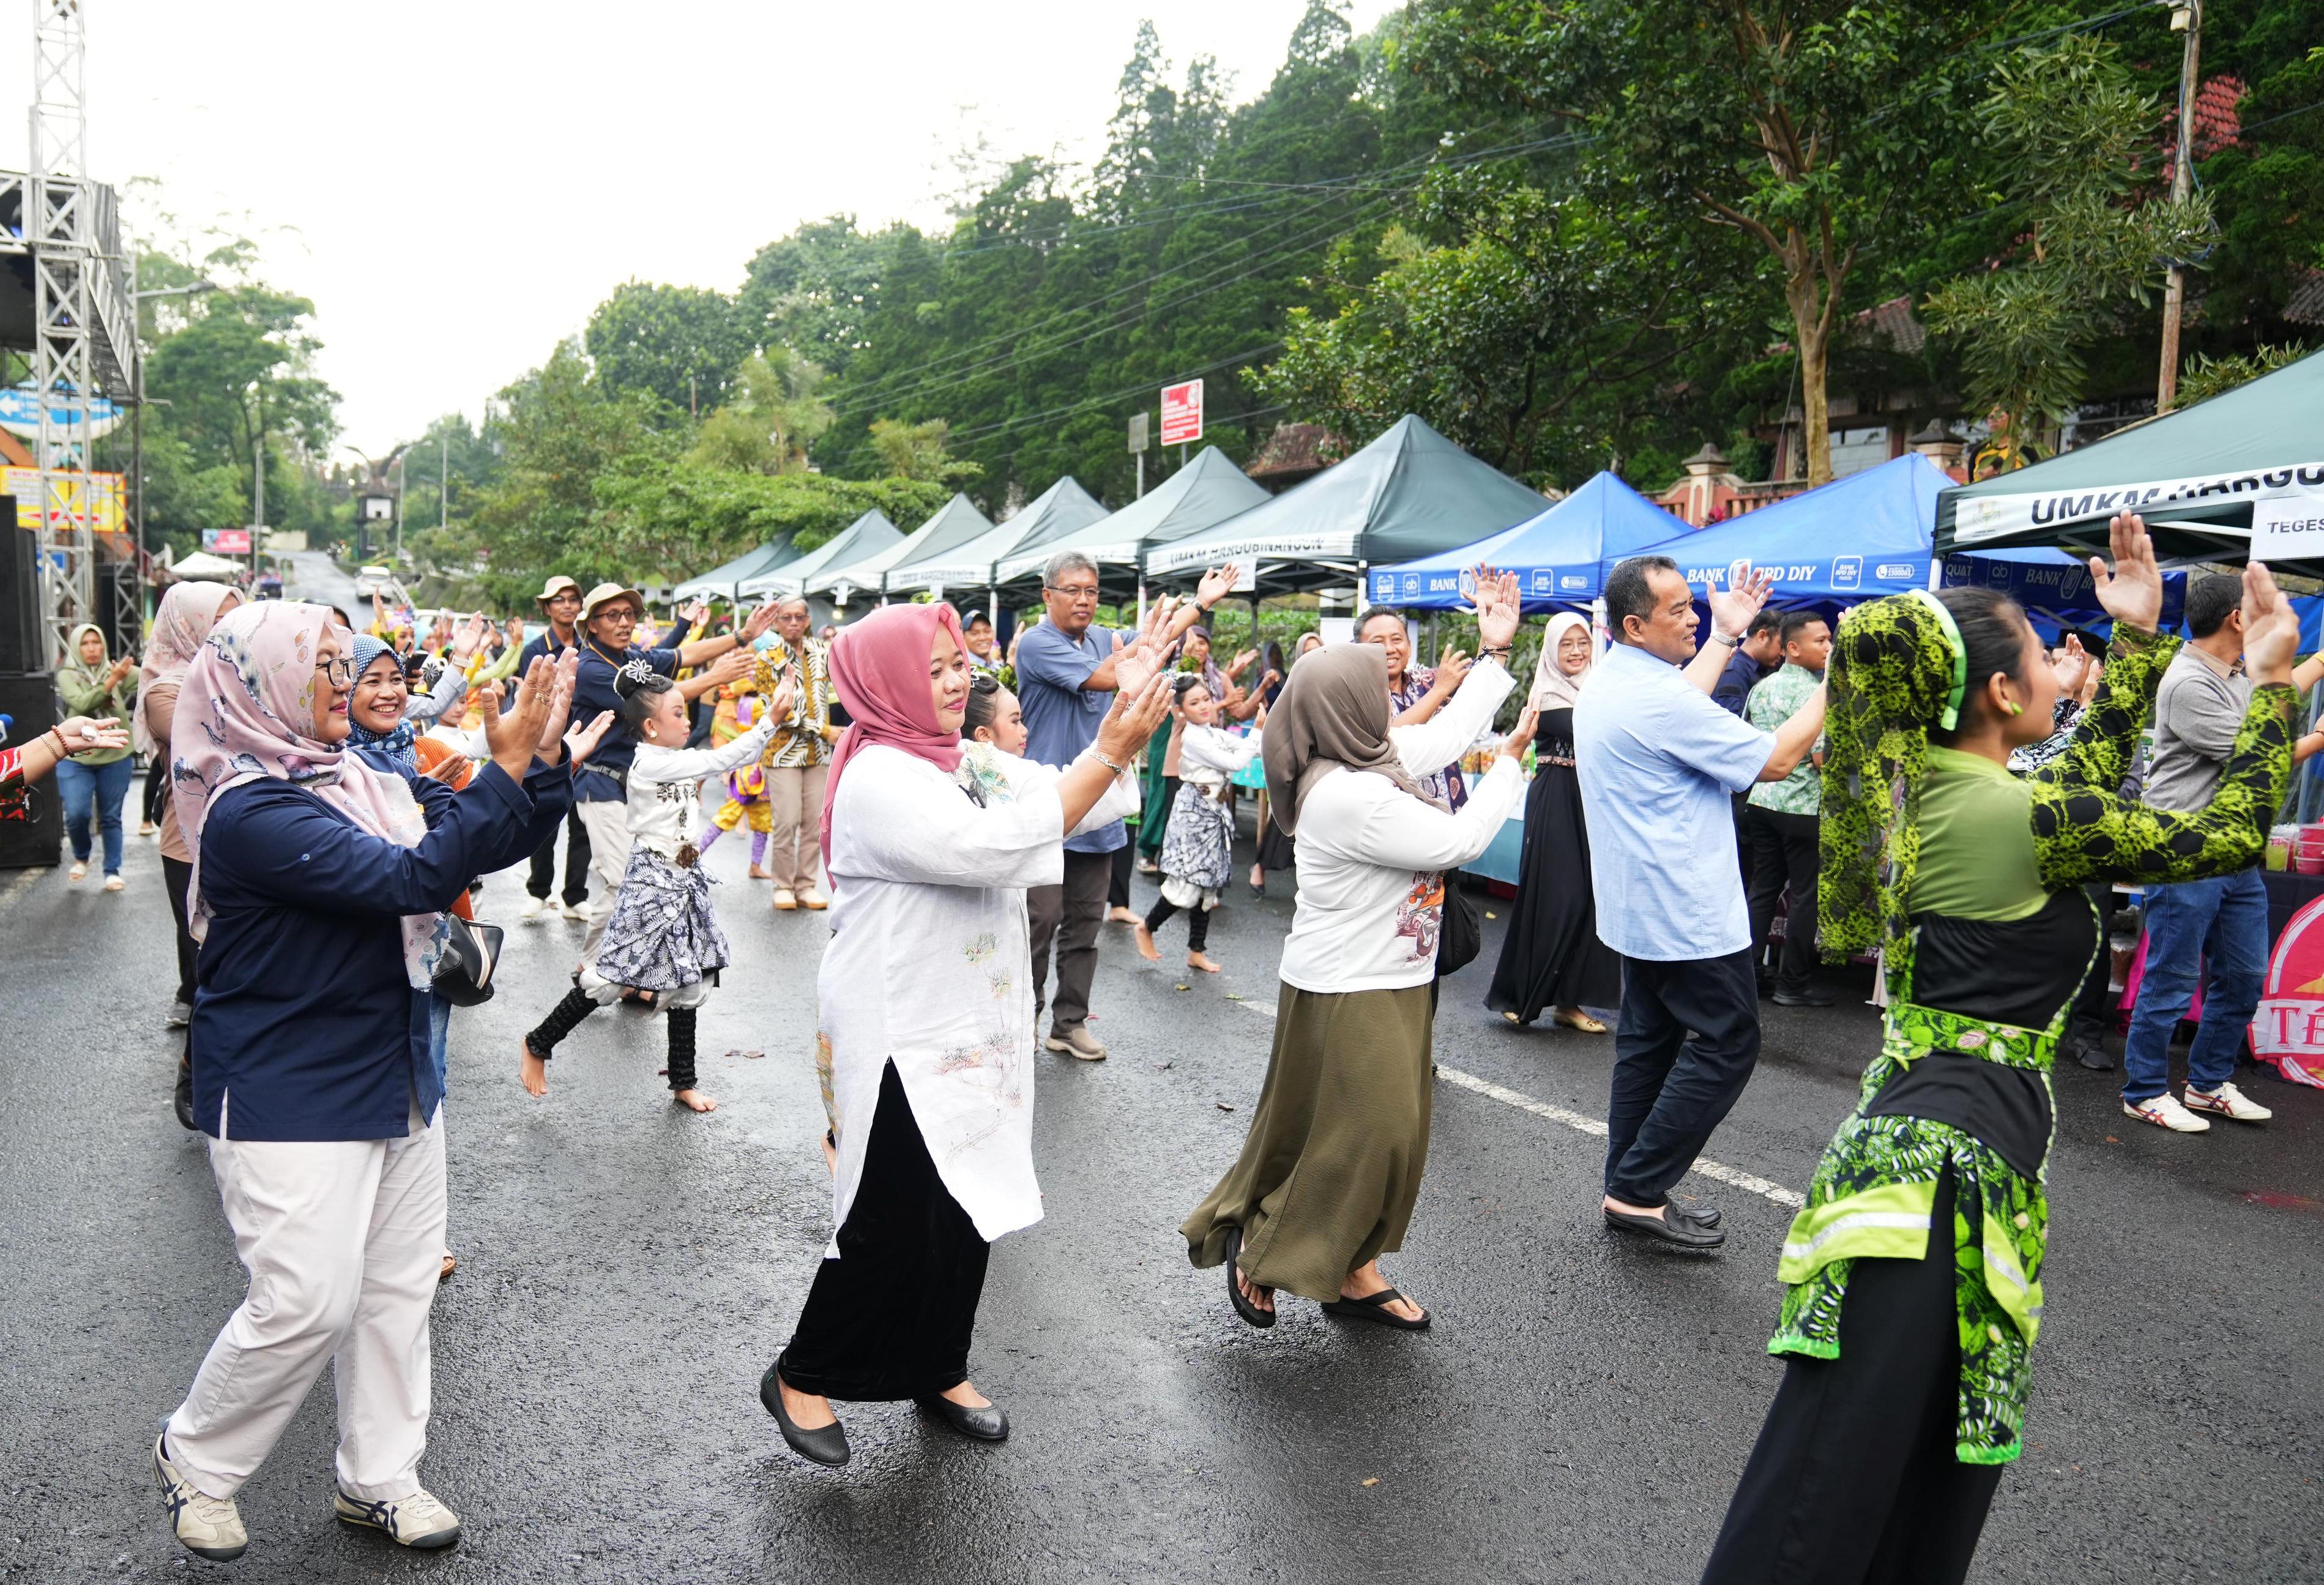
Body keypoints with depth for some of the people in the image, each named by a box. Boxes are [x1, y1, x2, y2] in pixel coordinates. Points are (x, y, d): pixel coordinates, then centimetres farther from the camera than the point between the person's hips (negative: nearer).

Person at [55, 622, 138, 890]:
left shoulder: (117, 671, 1)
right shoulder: (67, 675, -2)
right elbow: (82, 703, -19)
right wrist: (112, 680, -28)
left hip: (115, 757, 1)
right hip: (76, 758, -1)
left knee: (111, 817, 7)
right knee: (77, 814, -9)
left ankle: (112, 871, 19)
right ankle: (81, 857, 20)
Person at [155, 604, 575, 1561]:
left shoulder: (364, 782, 5)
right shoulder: (250, 811, -20)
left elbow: (485, 844, 7)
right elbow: (405, 878, -30)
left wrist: (541, 761, -10)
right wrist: (507, 768, -29)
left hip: (396, 1077, 8)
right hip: (288, 1098, -8)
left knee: (399, 1287, 13)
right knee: (306, 1302, -5)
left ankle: (377, 1479, 28)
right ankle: (193, 1460, 23)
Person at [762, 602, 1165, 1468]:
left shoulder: (959, 764, 9)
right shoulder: (878, 779, -19)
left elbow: (1086, 803, 6)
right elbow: (995, 847, -31)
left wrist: (1126, 704, -8)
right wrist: (1112, 750, -31)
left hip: (971, 1029, 9)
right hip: (904, 1042, -8)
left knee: (967, 1209, 16)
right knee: (894, 1226, 1)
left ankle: (938, 1369, 33)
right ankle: (802, 1377, 22)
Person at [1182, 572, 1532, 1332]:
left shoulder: (1374, 760, 3)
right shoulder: (1347, 796, -27)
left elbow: (1450, 731, 18)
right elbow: (1458, 842, -21)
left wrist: (1495, 653, 19)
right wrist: (1511, 761, -7)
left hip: (1389, 983, 10)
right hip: (1348, 992, -10)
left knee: (1391, 1133, 15)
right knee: (1353, 1138, -2)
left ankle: (1349, 1269, 25)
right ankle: (1259, 1251, 15)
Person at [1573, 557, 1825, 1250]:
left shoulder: (1604, 686, 6)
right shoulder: (1653, 695, -24)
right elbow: (1775, 759, -18)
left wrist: (1725, 637, 30)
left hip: (1637, 903, 10)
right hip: (1687, 911, -10)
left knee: (1648, 1039, 15)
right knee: (1727, 1043, 0)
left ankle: (1631, 1192, 21)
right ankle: (1638, 1191, 1)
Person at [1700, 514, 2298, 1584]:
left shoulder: (1924, 785, 9)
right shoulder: (2022, 815, -13)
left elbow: (2092, 772, 26)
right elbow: (2226, 837, -2)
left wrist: (2138, 636, 24)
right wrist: (2270, 681, 9)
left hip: (1918, 1131, 9)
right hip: (1949, 1165, -9)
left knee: (1934, 1484, 19)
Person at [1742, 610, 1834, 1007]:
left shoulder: (1761, 688, 11)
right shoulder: (1810, 690, -15)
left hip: (1760, 802, 8)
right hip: (1802, 807, -8)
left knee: (1763, 888, 13)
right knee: (1805, 895, 1)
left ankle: (1751, 973, 16)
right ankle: (1793, 984, 7)